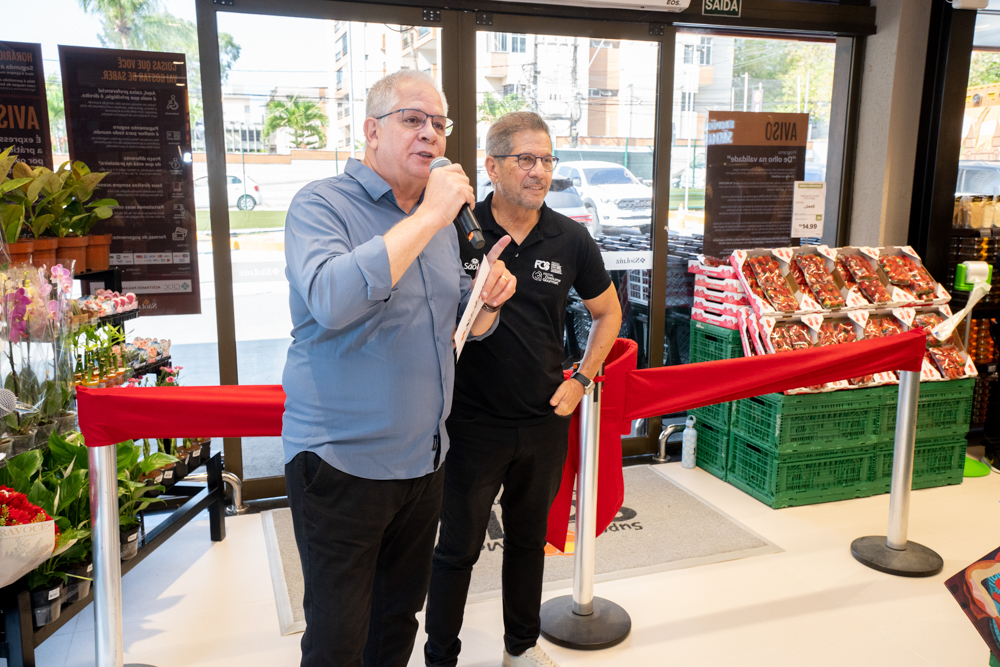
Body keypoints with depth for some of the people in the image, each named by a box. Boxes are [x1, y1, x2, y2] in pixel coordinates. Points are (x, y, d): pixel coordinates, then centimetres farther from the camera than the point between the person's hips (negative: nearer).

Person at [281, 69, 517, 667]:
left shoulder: (441, 222, 11)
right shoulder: (322, 205, -11)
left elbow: (463, 324, 19)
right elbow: (331, 300, -32)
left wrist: (489, 299, -5)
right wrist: (427, 217, -27)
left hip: (424, 457, 7)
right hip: (342, 461, -6)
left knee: (401, 618, 21)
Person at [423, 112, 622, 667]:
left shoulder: (571, 240, -2)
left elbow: (607, 313, 11)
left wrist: (581, 381, 5)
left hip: (545, 422, 3)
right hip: (473, 423, -3)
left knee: (528, 539, 20)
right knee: (458, 547, 9)